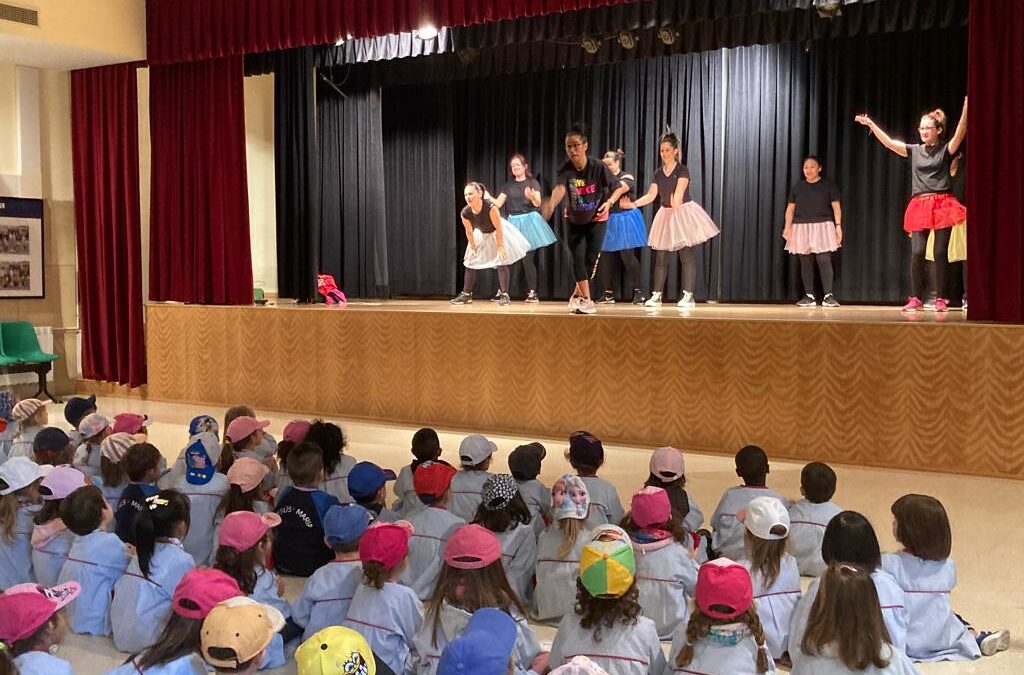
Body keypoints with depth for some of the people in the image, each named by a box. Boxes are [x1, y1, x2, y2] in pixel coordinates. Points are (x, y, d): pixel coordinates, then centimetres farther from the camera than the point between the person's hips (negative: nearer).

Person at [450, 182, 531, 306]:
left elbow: (498, 228, -26)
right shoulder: (465, 213, -27)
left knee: (502, 262, -12)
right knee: (470, 262, 5)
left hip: (498, 233, -4)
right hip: (481, 235, 4)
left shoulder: (490, 207, -39)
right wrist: (473, 247, 1)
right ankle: (466, 294, 15)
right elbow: (469, 232, -9)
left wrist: (500, 246, -19)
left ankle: (504, 295, -7)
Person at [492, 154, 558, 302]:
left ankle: (532, 292, -5)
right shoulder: (508, 185, 14)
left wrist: (531, 197, -31)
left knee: (528, 258, -8)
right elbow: (498, 203, 8)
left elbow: (538, 203, -10)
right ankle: (502, 291, 3)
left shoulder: (532, 182, 3)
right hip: (513, 222, 4)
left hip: (528, 221, -4)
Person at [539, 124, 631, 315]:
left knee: (591, 259, -2)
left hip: (597, 219, -1)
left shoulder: (599, 168, -23)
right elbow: (559, 189, -44)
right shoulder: (565, 170, -23)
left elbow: (619, 188, -11)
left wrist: (609, 202, -30)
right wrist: (551, 205, -65)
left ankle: (577, 295, 18)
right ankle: (586, 299, -6)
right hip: (574, 220, 1)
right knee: (578, 258, -10)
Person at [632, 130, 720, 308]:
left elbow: (679, 192, -22)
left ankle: (688, 296, -3)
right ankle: (656, 295, 9)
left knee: (686, 255, -6)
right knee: (661, 257, 4)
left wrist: (676, 200, -40)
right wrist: (633, 204, -13)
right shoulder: (658, 173, 7)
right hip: (666, 214, 5)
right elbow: (650, 195, 1)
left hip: (683, 213, -5)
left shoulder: (682, 170, -7)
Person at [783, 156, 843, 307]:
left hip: (822, 227, -3)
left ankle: (828, 296, -12)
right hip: (801, 228, 3)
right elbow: (790, 208, 10)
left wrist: (838, 225, -10)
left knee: (824, 260, -12)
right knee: (805, 262, 2)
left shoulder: (828, 185, 4)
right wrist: (787, 226, -3)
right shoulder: (797, 187, 11)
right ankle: (809, 296, 6)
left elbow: (836, 206, 0)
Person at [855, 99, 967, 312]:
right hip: (919, 205, 3)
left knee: (940, 252, -2)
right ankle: (915, 298, 2)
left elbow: (960, 135, -14)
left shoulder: (946, 150, 3)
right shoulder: (914, 150, 13)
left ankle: (941, 299, 4)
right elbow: (889, 143, 5)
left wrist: (966, 110, -27)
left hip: (942, 204, -2)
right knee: (917, 252, -5)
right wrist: (871, 124, -3)